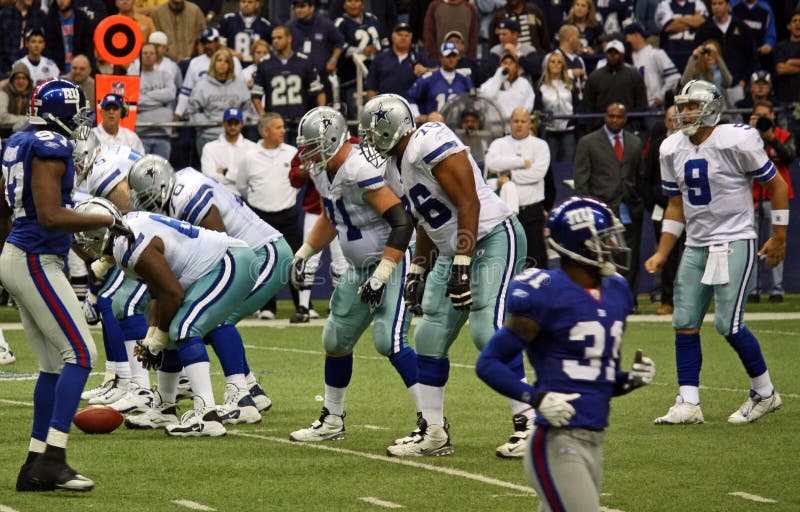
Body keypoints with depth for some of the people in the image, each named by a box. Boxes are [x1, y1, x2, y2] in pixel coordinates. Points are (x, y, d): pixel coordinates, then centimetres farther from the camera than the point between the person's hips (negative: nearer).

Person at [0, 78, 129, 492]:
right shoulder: (51, 147, -16)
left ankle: (36, 465, 11)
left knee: (54, 365, 11)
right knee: (80, 354, -11)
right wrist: (107, 221, -14)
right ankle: (52, 458, -18)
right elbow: (50, 216, -22)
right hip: (36, 261, -10)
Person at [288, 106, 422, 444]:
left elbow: (401, 222, -29)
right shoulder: (323, 171, 5)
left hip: (394, 261, -10)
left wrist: (381, 276, -29)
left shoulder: (361, 170, -26)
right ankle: (332, 421, 33)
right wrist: (303, 254, 18)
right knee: (336, 341, 15)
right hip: (360, 267, 10)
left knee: (389, 341, -22)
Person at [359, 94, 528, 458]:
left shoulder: (431, 145, -18)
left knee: (487, 331, -20)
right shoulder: (401, 160, 12)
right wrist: (417, 271, 20)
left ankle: (529, 424, -15)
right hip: (453, 251, 10)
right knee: (430, 338, 6)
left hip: (493, 239, -10)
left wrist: (461, 266, -24)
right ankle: (432, 432, 13)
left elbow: (469, 204, -21)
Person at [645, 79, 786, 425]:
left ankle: (764, 393, 7)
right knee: (684, 323, 0)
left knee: (728, 324, -12)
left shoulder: (736, 142, -14)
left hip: (734, 242, -7)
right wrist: (662, 254, 10)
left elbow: (776, 185, -4)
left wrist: (779, 236, -3)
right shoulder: (672, 150, 6)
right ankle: (688, 404, 4)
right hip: (697, 246, 7)